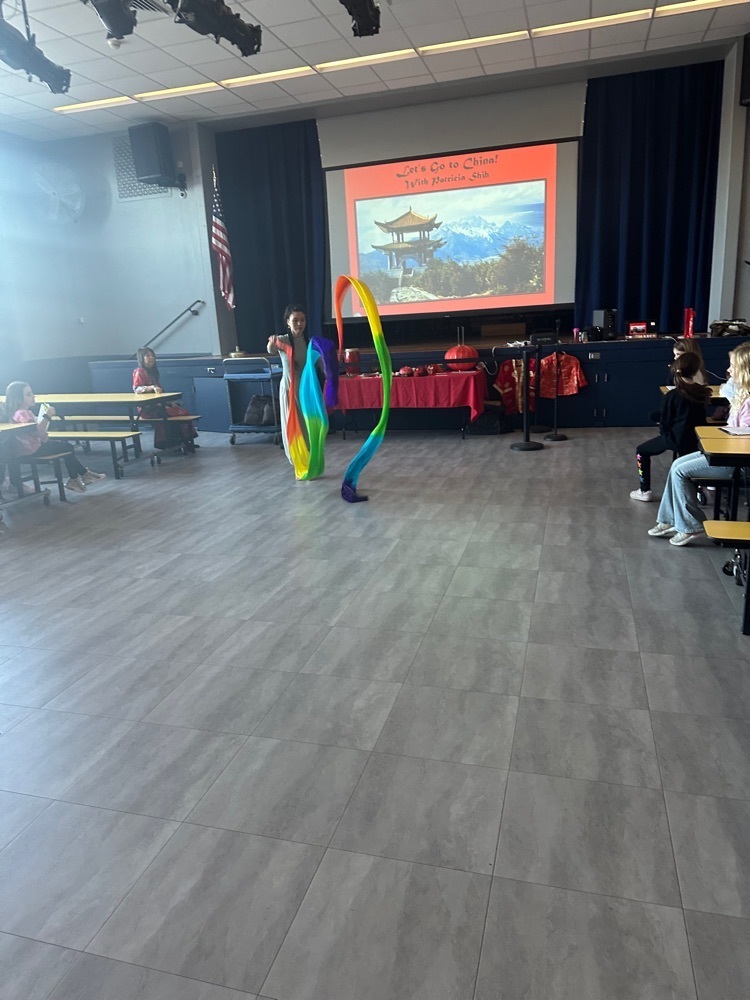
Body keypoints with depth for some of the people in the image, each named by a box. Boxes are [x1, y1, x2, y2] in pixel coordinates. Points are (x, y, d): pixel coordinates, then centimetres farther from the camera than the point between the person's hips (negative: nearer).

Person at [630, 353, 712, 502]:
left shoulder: (672, 396, -16)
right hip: (695, 439, 5)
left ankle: (645, 491, 14)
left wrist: (664, 433, 10)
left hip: (676, 439, -5)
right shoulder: (701, 393, -3)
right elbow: (701, 419, 10)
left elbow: (664, 423, -8)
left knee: (641, 451, 14)